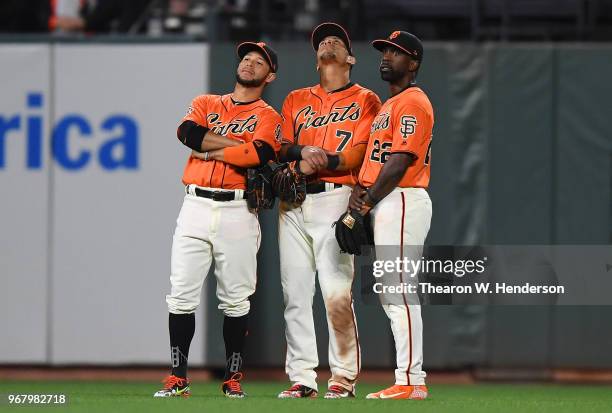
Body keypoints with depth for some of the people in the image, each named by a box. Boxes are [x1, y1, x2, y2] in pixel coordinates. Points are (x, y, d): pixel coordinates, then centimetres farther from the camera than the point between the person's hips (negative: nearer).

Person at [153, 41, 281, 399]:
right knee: (182, 296, -4)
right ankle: (178, 378, -1)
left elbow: (259, 155, -14)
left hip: (238, 212, -2)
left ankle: (233, 378, 8)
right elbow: (188, 133, -6)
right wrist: (240, 146, -7)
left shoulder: (268, 118, 8)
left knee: (235, 300, 0)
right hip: (195, 208, 2)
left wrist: (211, 151, -7)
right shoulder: (205, 104, 17)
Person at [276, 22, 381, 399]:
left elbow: (360, 154, -3)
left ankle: (344, 378, -7)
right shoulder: (297, 100, 21)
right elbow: (281, 147, 12)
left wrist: (319, 163, -16)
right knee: (295, 293, -1)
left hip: (334, 198, -4)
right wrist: (302, 151, -10)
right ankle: (302, 378, 2)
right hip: (292, 202, 4)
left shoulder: (365, 100, 9)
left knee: (337, 293, -13)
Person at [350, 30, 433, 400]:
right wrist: (359, 188, 5)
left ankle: (410, 383, -15)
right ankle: (412, 380, 12)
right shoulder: (389, 105, 22)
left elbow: (401, 161, -17)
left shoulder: (413, 102, -10)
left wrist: (368, 202, -11)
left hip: (403, 201, -11)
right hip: (385, 204, 11)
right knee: (389, 295, 10)